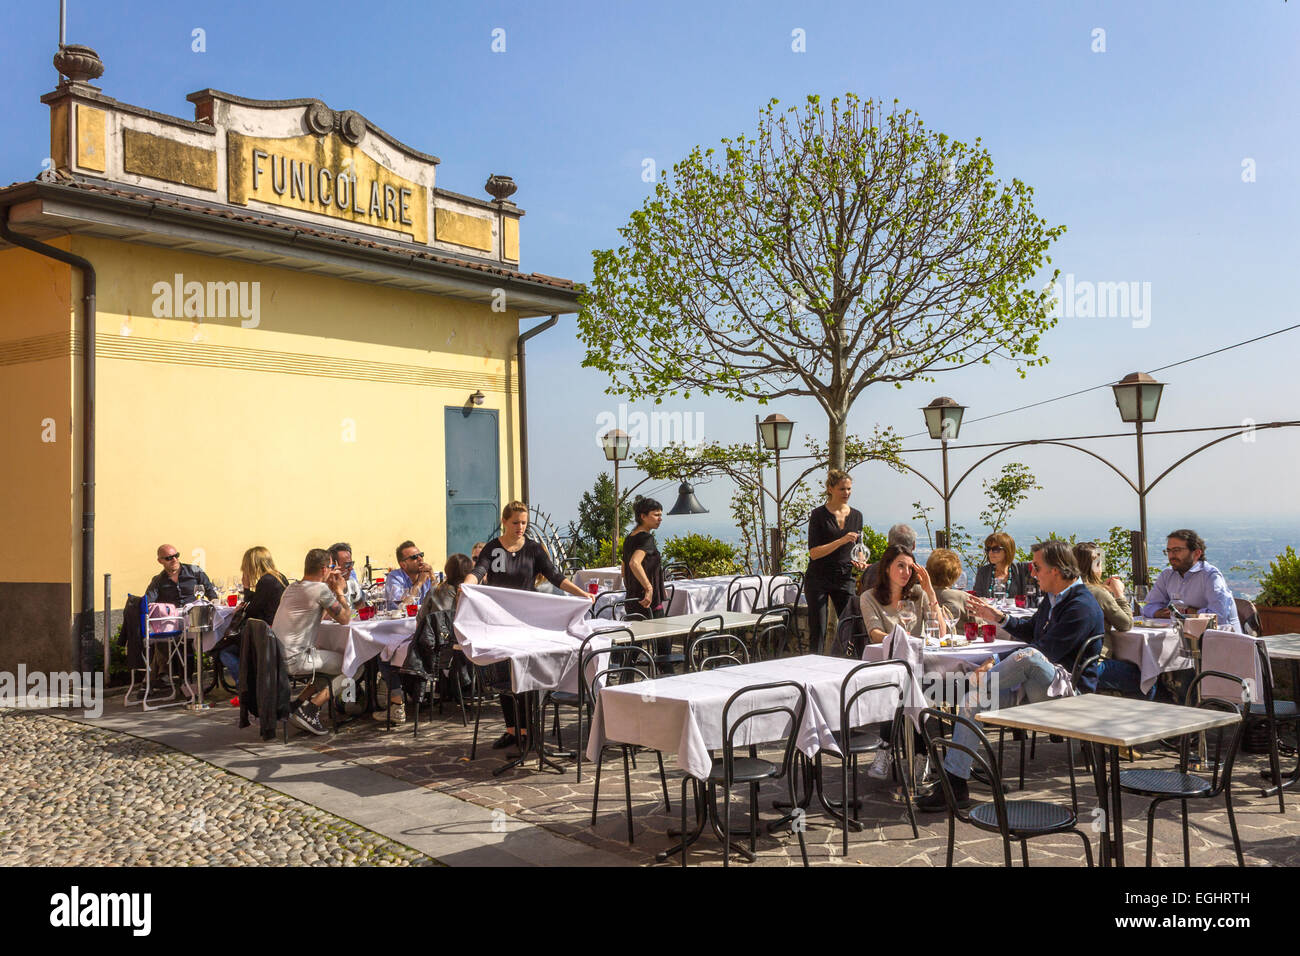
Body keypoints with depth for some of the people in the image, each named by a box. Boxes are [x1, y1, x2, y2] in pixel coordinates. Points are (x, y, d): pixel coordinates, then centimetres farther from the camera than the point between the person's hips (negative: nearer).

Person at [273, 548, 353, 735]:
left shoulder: (291, 587, 16)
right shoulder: (320, 589, -12)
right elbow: (345, 619, -3)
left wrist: (331, 590, 21)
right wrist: (339, 591, 9)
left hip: (275, 655, 9)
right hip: (294, 659, -9)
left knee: (333, 663, 24)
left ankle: (296, 705, 16)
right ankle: (308, 710, -5)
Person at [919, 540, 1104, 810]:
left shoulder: (1082, 607, -18)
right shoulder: (1054, 598, 14)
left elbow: (1046, 651, -25)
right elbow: (1030, 631, 31)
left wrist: (993, 665, -25)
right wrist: (999, 618, 15)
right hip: (1036, 685, 9)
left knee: (1029, 656, -39)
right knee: (973, 700, -10)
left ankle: (980, 683, -16)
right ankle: (955, 785, -12)